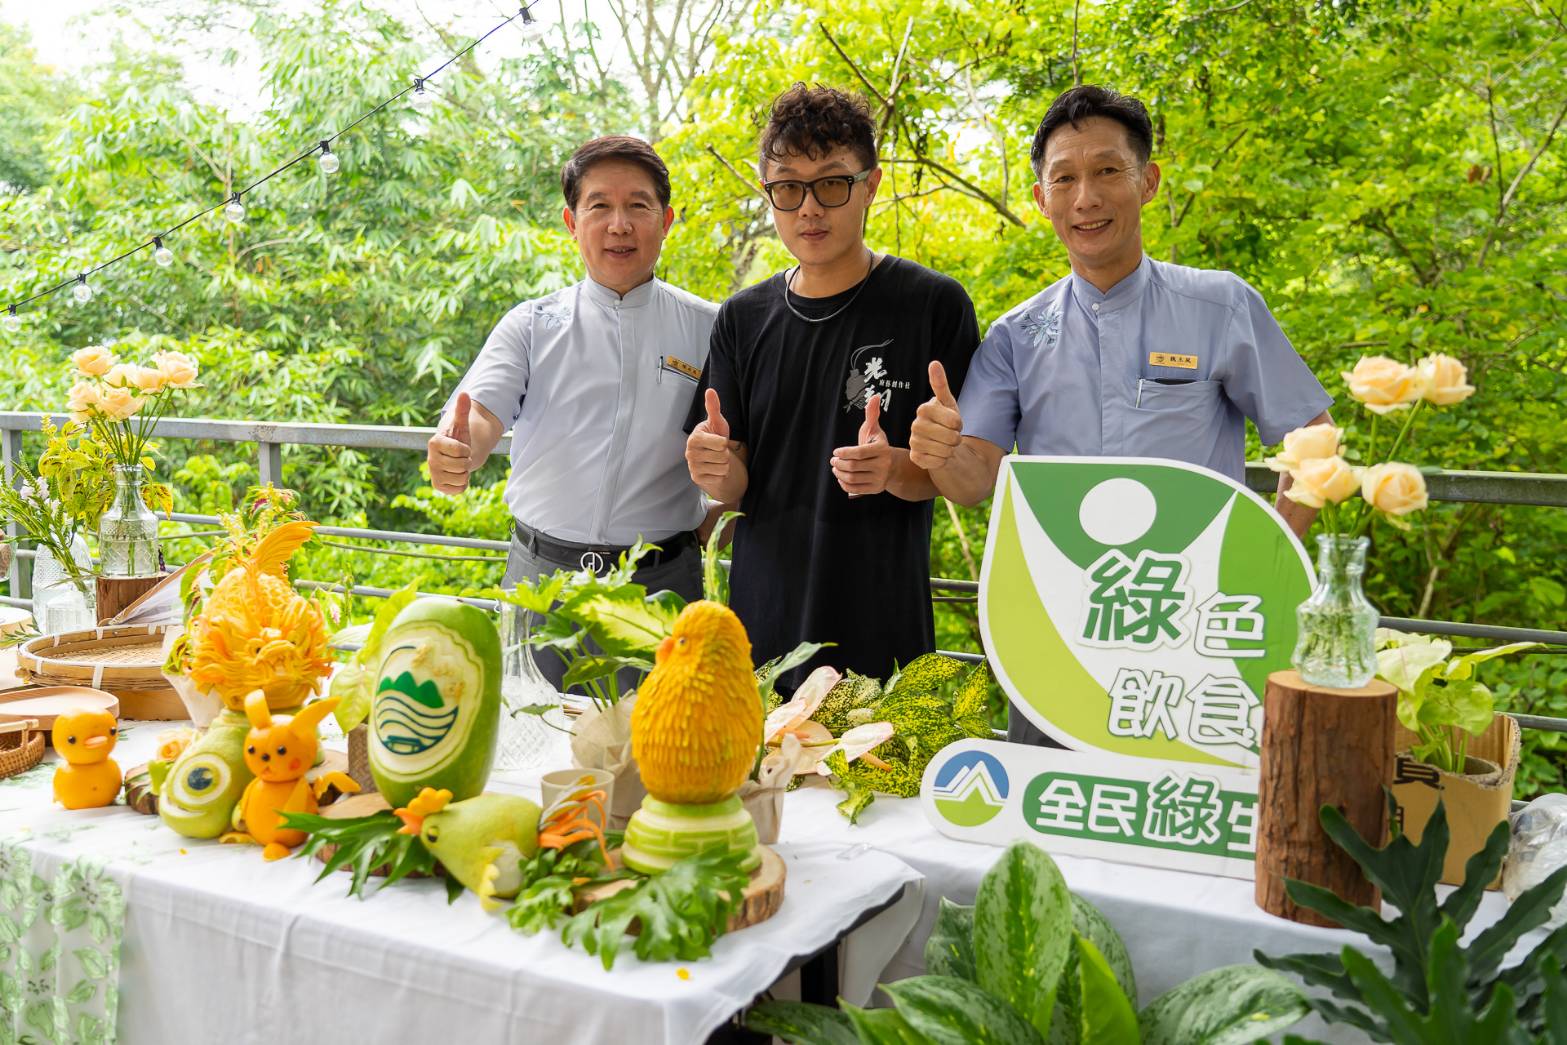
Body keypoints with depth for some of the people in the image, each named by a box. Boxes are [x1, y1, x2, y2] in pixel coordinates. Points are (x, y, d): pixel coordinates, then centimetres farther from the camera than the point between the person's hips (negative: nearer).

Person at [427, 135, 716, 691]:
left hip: (660, 583, -1)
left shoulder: (707, 328, 3)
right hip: (542, 574, 1)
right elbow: (482, 411, -10)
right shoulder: (532, 324, 5)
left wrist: (707, 531, -7)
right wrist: (457, 451, -32)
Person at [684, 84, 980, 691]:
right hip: (762, 623, 3)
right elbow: (736, 490, 6)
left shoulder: (934, 304, -5)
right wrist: (718, 470, -17)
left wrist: (893, 470, -24)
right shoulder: (742, 319, 6)